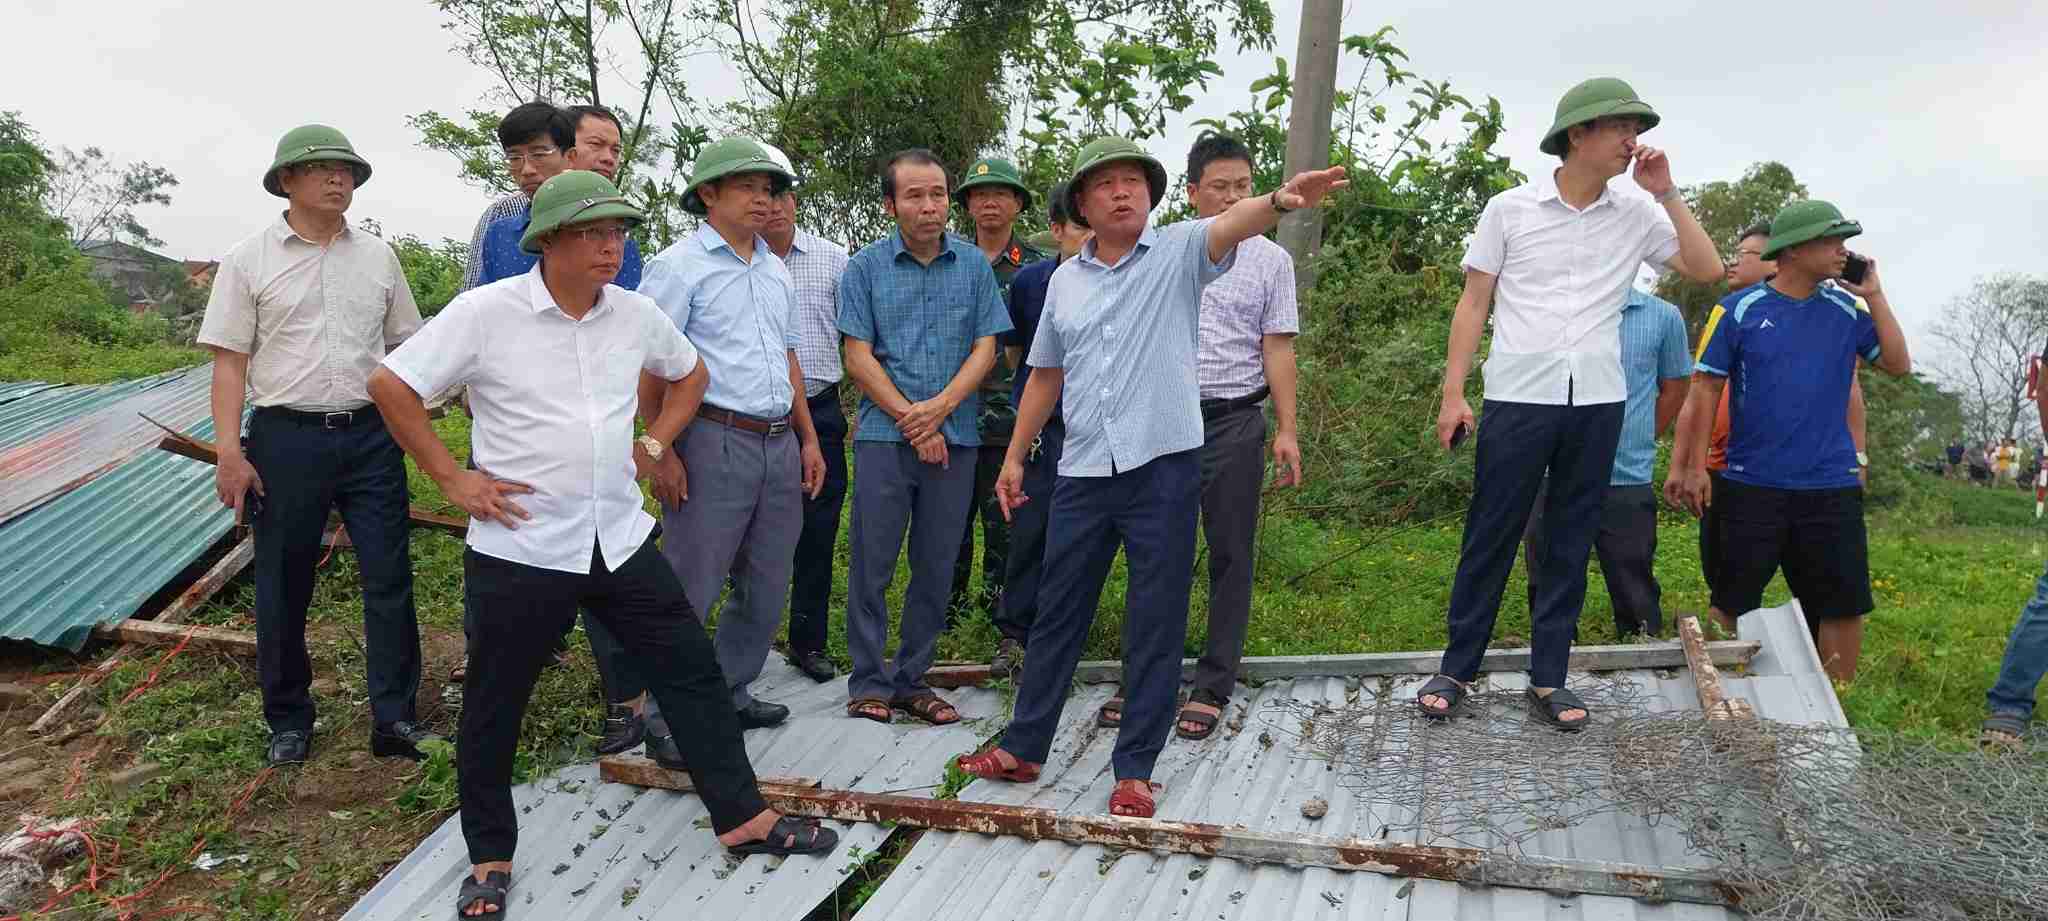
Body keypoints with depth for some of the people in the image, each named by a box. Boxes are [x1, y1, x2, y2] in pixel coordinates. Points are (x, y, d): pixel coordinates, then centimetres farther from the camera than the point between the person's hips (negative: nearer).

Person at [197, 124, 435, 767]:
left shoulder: (378, 257, 9)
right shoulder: (249, 260, 1)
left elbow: (406, 345, 15)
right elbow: (230, 360, -2)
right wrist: (229, 452, -8)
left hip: (371, 436, 2)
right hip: (287, 439, -2)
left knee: (390, 579, 1)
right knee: (284, 587, 7)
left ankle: (395, 720, 10)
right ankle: (289, 721, 23)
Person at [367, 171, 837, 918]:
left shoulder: (635, 314, 3)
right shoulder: (486, 312, -12)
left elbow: (688, 373, 22)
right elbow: (391, 386, -7)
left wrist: (655, 443, 10)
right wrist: (451, 478, -9)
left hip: (621, 540, 4)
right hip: (519, 550, -4)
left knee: (692, 673, 7)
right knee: (493, 712, 9)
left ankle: (744, 820, 20)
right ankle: (490, 860, 29)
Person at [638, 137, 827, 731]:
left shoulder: (776, 271, 18)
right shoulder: (679, 266, -5)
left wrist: (808, 439, 19)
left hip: (779, 446, 7)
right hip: (714, 441, -7)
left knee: (765, 588, 13)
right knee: (689, 588, -3)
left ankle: (732, 694, 28)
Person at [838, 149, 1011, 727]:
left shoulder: (974, 265, 7)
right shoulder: (866, 267, 3)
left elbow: (985, 348, 3)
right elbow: (858, 357, -2)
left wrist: (939, 408, -11)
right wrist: (910, 420, -9)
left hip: (955, 437, 2)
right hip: (884, 436, -2)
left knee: (936, 566, 6)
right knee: (873, 564, 0)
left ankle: (913, 680, 18)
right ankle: (869, 684, 11)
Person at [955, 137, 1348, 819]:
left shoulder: (1179, 251, -1)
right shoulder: (1066, 279, 12)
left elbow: (1231, 224, -23)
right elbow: (1046, 375, 19)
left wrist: (1279, 200, -45)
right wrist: (1014, 457, 17)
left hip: (1165, 465, -4)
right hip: (1083, 473, 4)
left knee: (1157, 626, 3)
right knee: (1058, 615, 13)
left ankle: (1135, 769, 15)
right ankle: (1022, 748, 26)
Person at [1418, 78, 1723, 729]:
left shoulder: (1637, 216, 8)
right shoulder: (1510, 209, 1)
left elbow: (1707, 270, 2)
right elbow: (1474, 303, 2)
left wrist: (1666, 192, -2)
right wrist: (1452, 394, -4)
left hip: (1597, 404, 3)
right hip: (1518, 399, -3)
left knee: (1571, 544, 7)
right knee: (1489, 538, 1)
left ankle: (1548, 678, 16)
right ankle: (1456, 670, 12)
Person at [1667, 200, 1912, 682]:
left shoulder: (1847, 310, 6)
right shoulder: (1739, 310, -4)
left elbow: (1898, 364, 3)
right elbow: (1706, 389, -3)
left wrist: (1874, 296, -2)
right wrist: (1694, 466, -5)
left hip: (1832, 485, 3)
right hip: (1753, 484, -3)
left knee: (1843, 605, 6)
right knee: (1732, 604, 6)